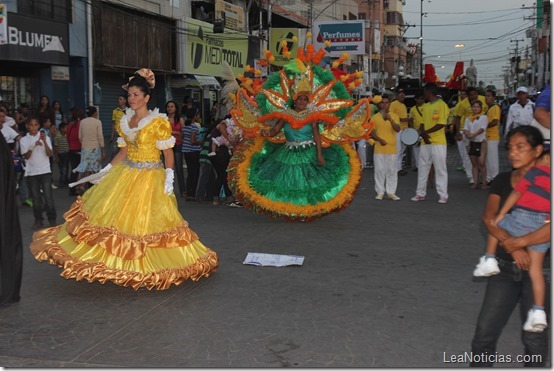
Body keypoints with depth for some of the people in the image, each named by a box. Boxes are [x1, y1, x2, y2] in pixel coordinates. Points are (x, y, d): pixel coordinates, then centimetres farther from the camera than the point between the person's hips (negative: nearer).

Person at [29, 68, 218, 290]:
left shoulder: (159, 122, -10)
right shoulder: (125, 121, 8)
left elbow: (168, 152, -10)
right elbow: (123, 151, 15)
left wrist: (169, 178, -19)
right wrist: (105, 171, 10)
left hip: (150, 179, -6)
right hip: (125, 175, 6)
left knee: (145, 221, -1)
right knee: (116, 215, 5)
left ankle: (146, 267, 13)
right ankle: (120, 263, 16)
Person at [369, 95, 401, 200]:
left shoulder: (394, 116, 3)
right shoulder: (375, 117, 4)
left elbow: (398, 129, -10)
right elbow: (371, 132, 3)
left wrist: (390, 119, -24)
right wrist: (379, 139, -13)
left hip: (392, 149, 0)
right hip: (379, 149, 0)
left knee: (392, 171, 2)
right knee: (380, 170, 1)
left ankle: (391, 192, 8)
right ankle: (380, 192, 8)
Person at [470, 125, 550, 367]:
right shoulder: (502, 181, 6)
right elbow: (489, 218, -5)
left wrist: (520, 242, -22)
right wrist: (511, 245, -19)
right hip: (505, 266, 4)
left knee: (534, 337, 6)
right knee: (484, 332, 3)